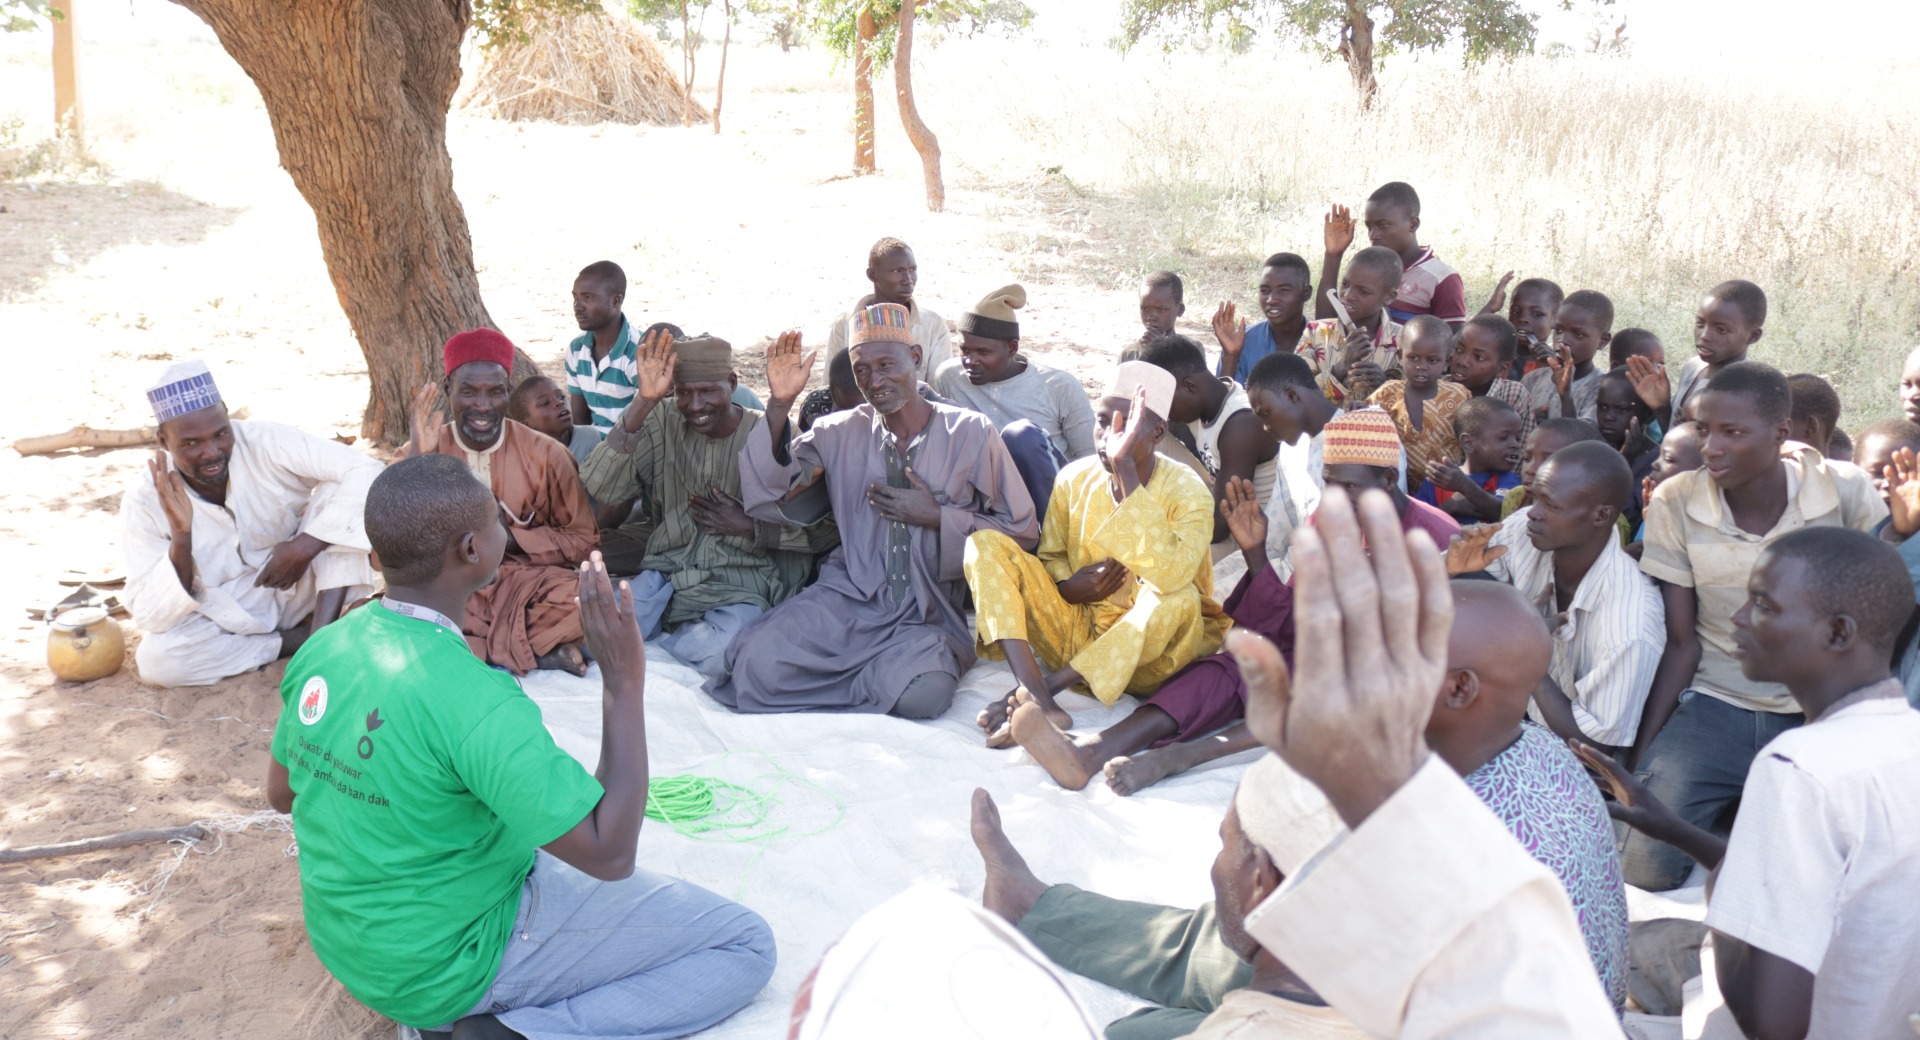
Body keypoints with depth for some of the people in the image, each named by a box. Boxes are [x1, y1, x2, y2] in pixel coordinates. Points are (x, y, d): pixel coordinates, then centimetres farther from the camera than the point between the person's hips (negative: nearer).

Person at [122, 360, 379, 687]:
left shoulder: (265, 441, -20)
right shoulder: (145, 499, -18)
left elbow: (366, 472, -25)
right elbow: (149, 615, -20)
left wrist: (306, 546, -32)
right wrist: (180, 536, -36)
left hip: (298, 590, 0)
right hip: (225, 616, 0)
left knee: (336, 490, -22)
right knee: (155, 658, -30)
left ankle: (321, 634, -28)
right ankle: (301, 639, -13)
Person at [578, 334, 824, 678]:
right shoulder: (662, 430, 4)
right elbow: (599, 487, -12)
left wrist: (749, 527, -12)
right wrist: (642, 404, -17)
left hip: (740, 586, -2)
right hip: (666, 576, 2)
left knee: (717, 654, -33)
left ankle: (662, 634, 0)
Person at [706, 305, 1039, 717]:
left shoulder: (970, 432, 4)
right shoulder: (840, 432, 10)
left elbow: (1023, 532, 5)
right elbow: (767, 500, 0)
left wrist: (938, 518, -7)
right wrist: (779, 406, -9)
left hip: (929, 616, -1)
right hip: (848, 596, 1)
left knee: (920, 692, -32)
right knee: (759, 662, -25)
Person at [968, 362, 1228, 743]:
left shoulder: (1186, 492, -14)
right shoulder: (1075, 478, -1)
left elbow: (1170, 576, -34)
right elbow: (1049, 558, 11)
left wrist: (1126, 469, -34)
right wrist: (1067, 588, -14)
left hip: (1146, 652, -4)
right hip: (1076, 633, 4)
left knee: (1179, 597, -37)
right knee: (986, 543, -12)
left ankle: (1034, 690, -28)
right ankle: (1040, 703, -32)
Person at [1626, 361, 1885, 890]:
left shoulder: (1847, 492, -7)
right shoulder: (1675, 503, -5)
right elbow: (1681, 643, -2)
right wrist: (1638, 757, -6)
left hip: (1820, 715, 0)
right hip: (1713, 708, 0)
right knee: (1642, 866, -18)